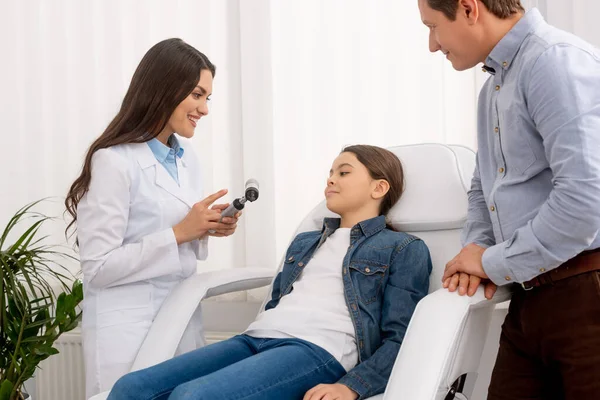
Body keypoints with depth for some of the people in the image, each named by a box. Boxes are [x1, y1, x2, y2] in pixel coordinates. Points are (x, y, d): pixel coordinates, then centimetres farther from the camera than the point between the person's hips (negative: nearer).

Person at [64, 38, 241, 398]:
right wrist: (179, 233, -18)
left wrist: (206, 230, 0)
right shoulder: (114, 161, -14)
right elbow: (98, 267, -16)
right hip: (129, 326, -7)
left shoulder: (188, 161, 9)